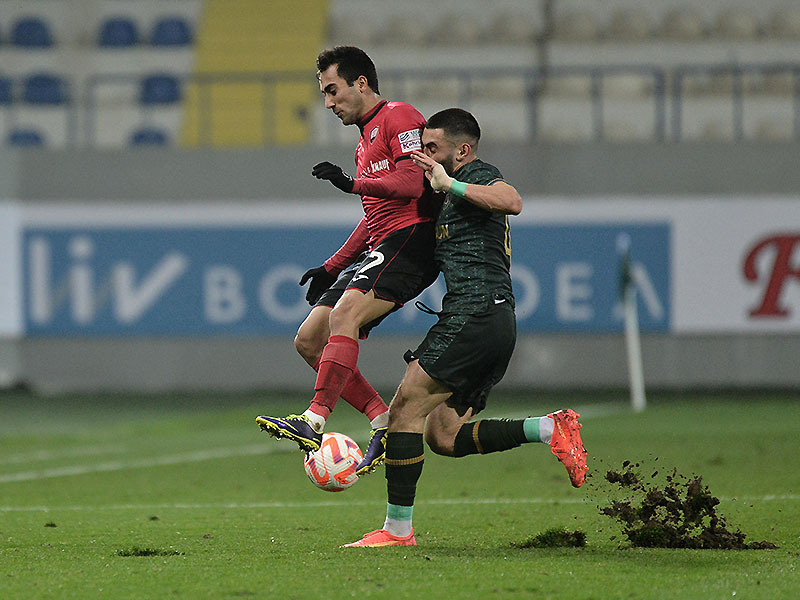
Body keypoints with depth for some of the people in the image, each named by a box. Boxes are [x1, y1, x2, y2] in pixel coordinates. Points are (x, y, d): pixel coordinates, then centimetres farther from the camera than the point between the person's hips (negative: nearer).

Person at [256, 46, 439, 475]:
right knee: (309, 341, 0)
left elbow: (411, 183, -18)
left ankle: (315, 422, -38)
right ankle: (383, 423, -5)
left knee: (343, 315, -30)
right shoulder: (365, 141, 27)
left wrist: (351, 183, -27)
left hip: (411, 240, -10)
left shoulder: (398, 117, -4)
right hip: (379, 250, 10)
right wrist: (332, 268, 26)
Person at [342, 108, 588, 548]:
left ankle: (397, 528, -8)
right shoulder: (459, 189, 27)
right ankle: (550, 428, -1)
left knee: (405, 410, -9)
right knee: (443, 437, 6)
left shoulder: (479, 175, -3)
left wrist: (449, 184, -24)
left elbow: (511, 202, -27)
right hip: (498, 324, 10)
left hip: (474, 314, -10)